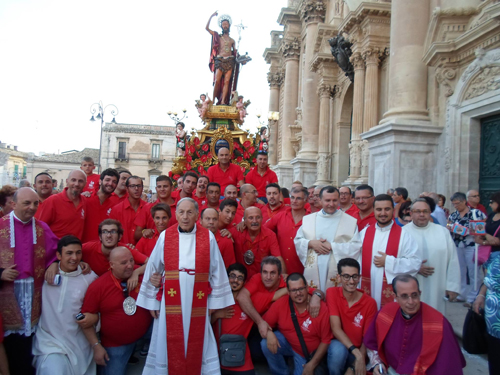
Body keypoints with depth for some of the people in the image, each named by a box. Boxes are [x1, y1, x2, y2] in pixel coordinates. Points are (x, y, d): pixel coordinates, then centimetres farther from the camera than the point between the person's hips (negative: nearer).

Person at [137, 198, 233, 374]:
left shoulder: (208, 237, -3)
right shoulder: (165, 236, -2)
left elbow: (216, 271, 1)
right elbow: (153, 269, 4)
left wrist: (215, 300, 1)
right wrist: (152, 301, 5)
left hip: (198, 302, 0)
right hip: (171, 302, 1)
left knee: (196, 346, 11)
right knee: (172, 346, 10)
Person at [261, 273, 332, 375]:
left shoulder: (322, 308, -23)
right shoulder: (281, 303, -19)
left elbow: (326, 340, -14)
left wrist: (312, 364, -15)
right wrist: (269, 333, -32)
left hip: (310, 353, -2)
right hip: (287, 343, 2)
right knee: (266, 344, -24)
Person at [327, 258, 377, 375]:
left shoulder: (370, 303, -9)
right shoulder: (332, 293, -11)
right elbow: (336, 329, -16)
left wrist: (360, 358, -22)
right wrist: (356, 352, -27)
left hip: (358, 352, 1)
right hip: (338, 346, -1)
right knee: (338, 349, -32)